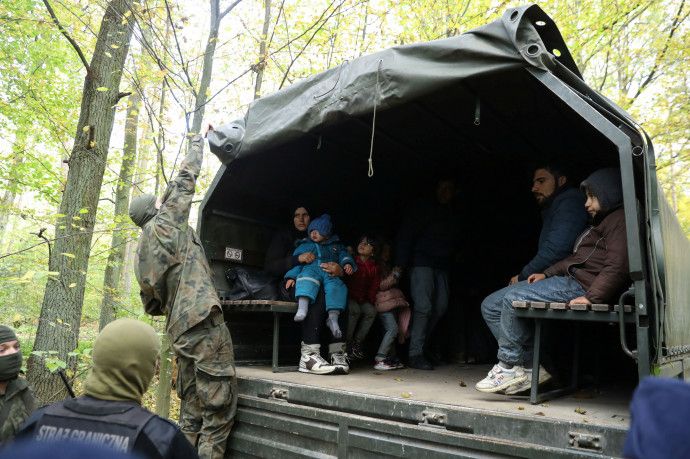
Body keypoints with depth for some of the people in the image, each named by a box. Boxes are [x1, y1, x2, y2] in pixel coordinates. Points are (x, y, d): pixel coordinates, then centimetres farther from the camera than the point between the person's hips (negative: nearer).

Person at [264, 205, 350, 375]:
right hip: (291, 285, -3)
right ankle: (309, 356, -42)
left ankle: (337, 353, -38)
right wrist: (298, 259, -15)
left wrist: (339, 270, -17)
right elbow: (269, 266, 1)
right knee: (319, 295, -36)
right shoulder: (283, 236, 16)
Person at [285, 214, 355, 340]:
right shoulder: (304, 246, 29)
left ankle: (333, 318, -33)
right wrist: (291, 277, 5)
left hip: (330, 273, 1)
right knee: (307, 278, -38)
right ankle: (302, 308, -51)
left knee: (336, 285, -33)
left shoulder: (335, 246, 32)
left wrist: (348, 263, -4)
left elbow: (343, 255, 20)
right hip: (311, 269, -1)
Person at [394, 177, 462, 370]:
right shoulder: (424, 208, 1)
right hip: (421, 263, -7)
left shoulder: (454, 218, 18)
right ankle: (415, 354, -12)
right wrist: (400, 264, -16)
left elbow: (456, 244, 25)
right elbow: (405, 235, -7)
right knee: (423, 306, -15)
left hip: (442, 267, 7)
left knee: (441, 307, 3)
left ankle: (420, 342, 16)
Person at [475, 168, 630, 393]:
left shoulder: (619, 219, -8)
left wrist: (590, 297, -26)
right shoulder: (603, 221, 27)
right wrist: (546, 274, 16)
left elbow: (617, 266, -22)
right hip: (573, 280, 12)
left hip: (582, 287, -12)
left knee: (513, 300, -17)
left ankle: (509, 366, -7)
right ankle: (530, 365, 4)